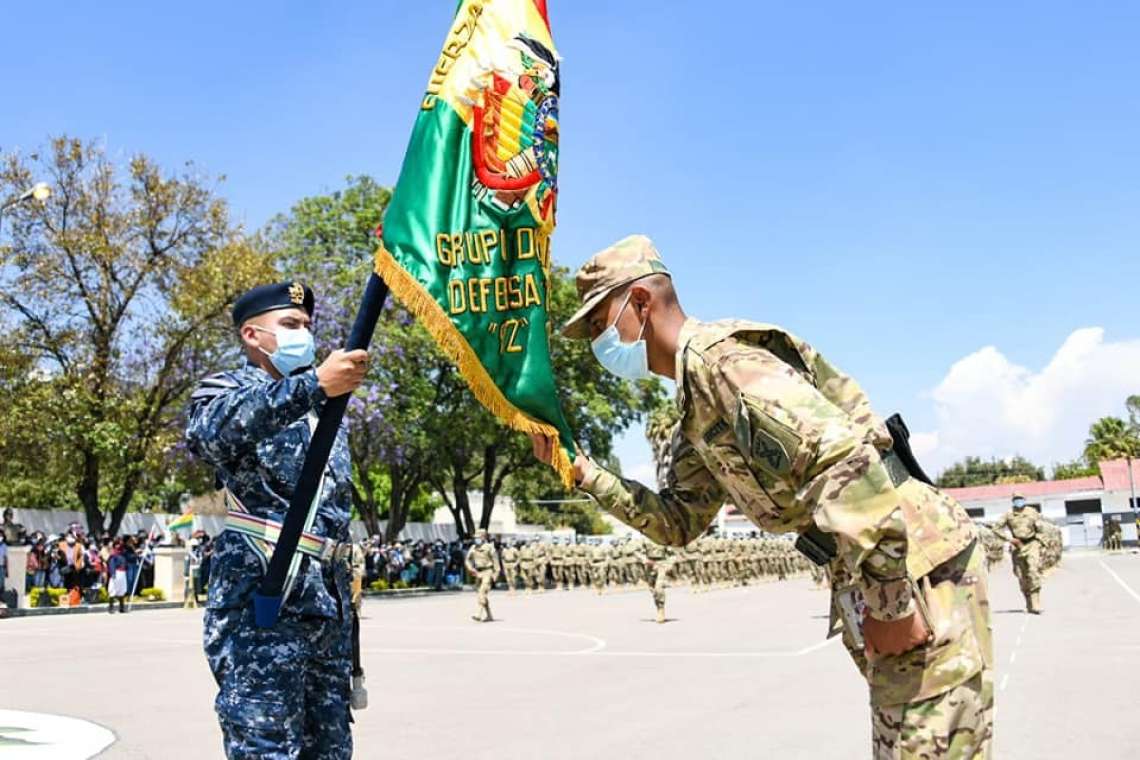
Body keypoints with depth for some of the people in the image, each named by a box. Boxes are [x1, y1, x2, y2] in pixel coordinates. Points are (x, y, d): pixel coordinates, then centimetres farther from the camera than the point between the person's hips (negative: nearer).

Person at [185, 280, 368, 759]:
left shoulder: (321, 405, 23)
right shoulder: (227, 389, 2)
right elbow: (207, 434, -24)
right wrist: (313, 385, -36)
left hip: (328, 596, 7)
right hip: (262, 592, -7)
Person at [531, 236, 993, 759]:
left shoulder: (716, 356, -18)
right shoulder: (696, 412, 15)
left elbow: (843, 457, -29)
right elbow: (679, 524, 19)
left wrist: (888, 606, -25)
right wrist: (585, 473, 8)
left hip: (915, 563, -10)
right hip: (875, 570, 10)